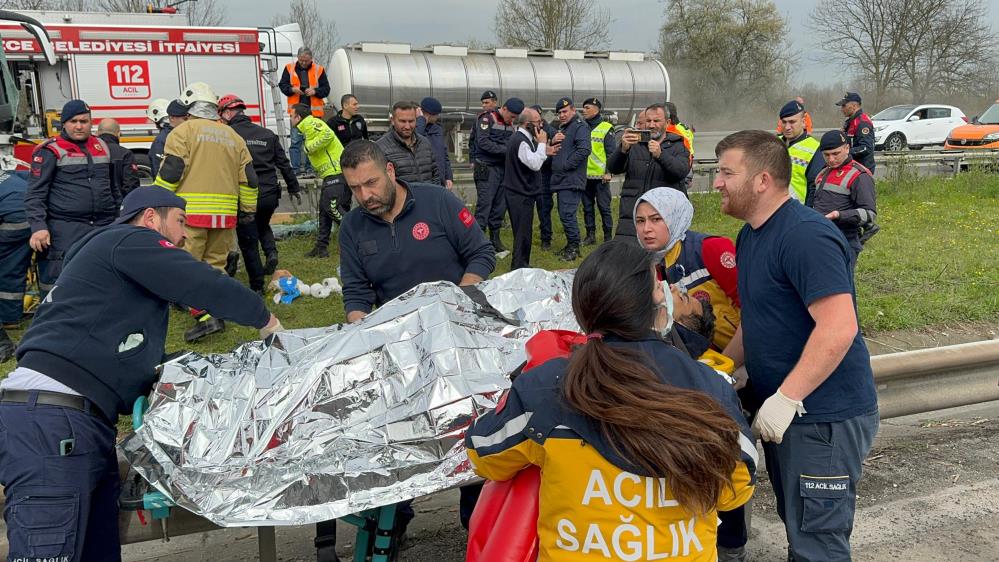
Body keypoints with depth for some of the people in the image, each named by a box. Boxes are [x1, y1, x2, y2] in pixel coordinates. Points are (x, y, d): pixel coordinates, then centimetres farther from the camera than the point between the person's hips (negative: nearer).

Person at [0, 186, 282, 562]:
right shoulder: (128, 240, 0)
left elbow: (141, 362, 28)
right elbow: (205, 287, -10)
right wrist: (265, 319, 7)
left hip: (78, 422, 10)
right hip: (51, 420, -10)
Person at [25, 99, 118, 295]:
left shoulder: (102, 147, 16)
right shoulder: (50, 151, -2)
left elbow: (113, 187, 25)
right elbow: (35, 194, -6)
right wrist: (38, 227, -18)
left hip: (104, 227, 5)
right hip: (65, 231, -5)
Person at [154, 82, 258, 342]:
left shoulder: (183, 131, -1)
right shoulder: (232, 136, 16)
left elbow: (170, 173, -9)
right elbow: (248, 178, 14)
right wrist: (248, 210, 21)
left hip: (191, 212, -5)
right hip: (225, 213, 5)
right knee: (215, 264, 15)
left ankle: (205, 316, -12)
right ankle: (217, 311, 17)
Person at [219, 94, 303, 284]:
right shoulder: (267, 134, 8)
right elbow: (284, 164, 10)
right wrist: (294, 188, 18)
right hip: (269, 195, 5)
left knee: (248, 241, 8)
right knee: (263, 226, 31)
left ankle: (257, 286, 10)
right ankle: (271, 252, 4)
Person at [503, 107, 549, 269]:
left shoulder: (524, 139, 14)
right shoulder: (520, 141, -19)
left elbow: (535, 160, 18)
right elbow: (534, 164, -26)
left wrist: (542, 147, 5)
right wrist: (542, 143, -17)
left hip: (523, 193, 11)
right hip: (520, 195, -11)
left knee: (524, 231, 17)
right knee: (523, 232, -5)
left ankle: (522, 265, 27)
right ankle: (518, 267, 2)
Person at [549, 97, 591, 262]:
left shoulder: (580, 127, -8)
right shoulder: (561, 128, 22)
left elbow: (584, 150, -22)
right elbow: (553, 151, 23)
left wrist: (565, 165, -18)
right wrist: (552, 142, 0)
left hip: (572, 180, -9)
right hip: (561, 180, 9)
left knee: (567, 214, -11)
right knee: (565, 214, 13)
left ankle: (574, 248, -2)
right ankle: (571, 245, 22)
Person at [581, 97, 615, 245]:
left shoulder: (605, 128, -4)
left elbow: (612, 152, -6)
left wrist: (608, 172, -12)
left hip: (600, 176, -5)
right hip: (585, 176, 5)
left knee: (604, 207, 0)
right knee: (587, 207, 11)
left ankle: (608, 237, 8)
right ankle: (590, 235, 20)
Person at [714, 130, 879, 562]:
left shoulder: (806, 236, -22)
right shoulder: (751, 235, 10)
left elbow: (839, 327, -29)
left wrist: (786, 398, -29)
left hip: (826, 417, -10)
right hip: (785, 411, 10)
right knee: (796, 523, 23)